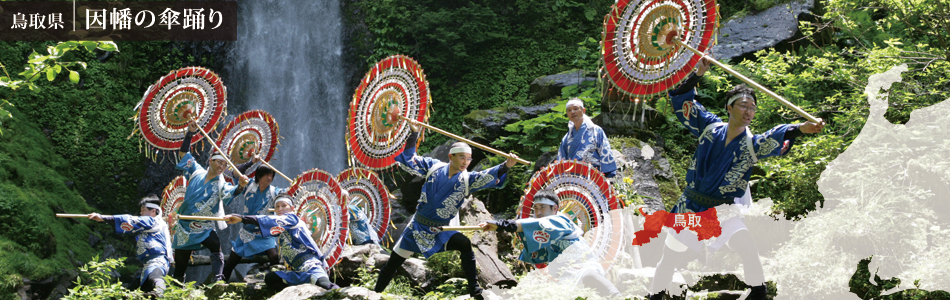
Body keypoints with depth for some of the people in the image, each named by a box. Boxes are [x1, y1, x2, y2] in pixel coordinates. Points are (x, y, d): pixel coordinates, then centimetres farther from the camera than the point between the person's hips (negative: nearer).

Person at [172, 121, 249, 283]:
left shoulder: (221, 184, -8)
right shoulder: (197, 173, 1)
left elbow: (231, 191, -31)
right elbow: (184, 153, 13)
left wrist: (240, 186, -53)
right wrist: (190, 133, 5)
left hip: (205, 229, -3)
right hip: (184, 226, 3)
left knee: (216, 247, -31)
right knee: (180, 263, 10)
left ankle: (218, 279, -39)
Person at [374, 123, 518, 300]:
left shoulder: (467, 179, -7)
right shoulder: (434, 167, -4)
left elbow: (488, 176, -23)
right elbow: (409, 160, 3)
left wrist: (506, 166, -39)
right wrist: (414, 134, -4)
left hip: (441, 231, -1)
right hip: (417, 226, 1)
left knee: (465, 245, -27)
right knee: (393, 263, 5)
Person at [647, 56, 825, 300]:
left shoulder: (752, 144, -11)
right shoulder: (711, 128, -6)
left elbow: (776, 137, -31)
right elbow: (682, 101, -1)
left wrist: (799, 129, -50)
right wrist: (698, 74, -13)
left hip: (723, 211, -1)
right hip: (690, 206, 1)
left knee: (748, 249, -19)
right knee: (669, 258, 7)